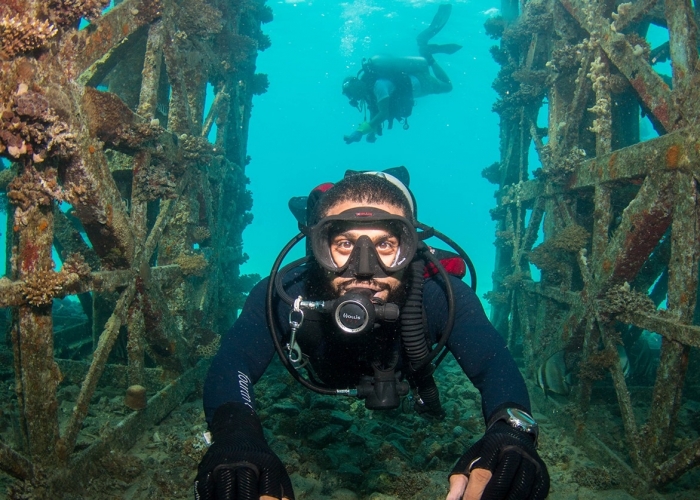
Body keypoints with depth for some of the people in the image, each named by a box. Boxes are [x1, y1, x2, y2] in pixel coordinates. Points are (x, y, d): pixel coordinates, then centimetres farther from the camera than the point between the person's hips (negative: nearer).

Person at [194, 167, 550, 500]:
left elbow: (496, 368, -48)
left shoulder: (439, 295, -44)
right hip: (316, 398, 1)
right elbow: (230, 366, -51)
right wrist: (235, 433, -76)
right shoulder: (285, 295, -44)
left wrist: (511, 431, -73)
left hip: (406, 389, 0)